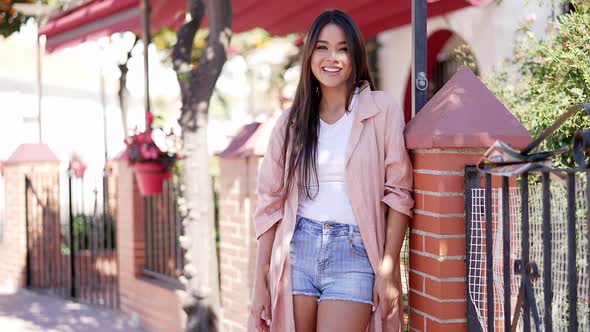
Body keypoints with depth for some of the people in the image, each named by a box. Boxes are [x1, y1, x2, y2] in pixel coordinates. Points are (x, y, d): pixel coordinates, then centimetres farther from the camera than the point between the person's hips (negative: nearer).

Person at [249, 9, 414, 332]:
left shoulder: (381, 110, 1)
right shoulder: (291, 122, 10)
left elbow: (397, 192, -2)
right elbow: (270, 203, 9)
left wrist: (388, 271, -9)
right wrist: (260, 283, 5)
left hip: (354, 254, -3)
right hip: (297, 252, 3)